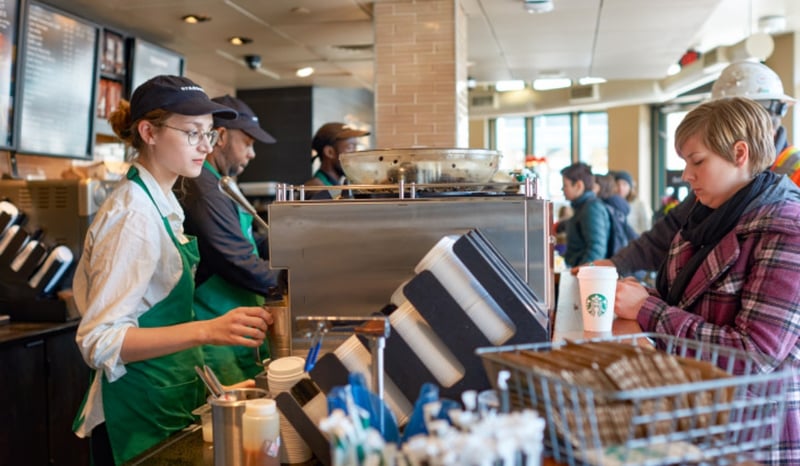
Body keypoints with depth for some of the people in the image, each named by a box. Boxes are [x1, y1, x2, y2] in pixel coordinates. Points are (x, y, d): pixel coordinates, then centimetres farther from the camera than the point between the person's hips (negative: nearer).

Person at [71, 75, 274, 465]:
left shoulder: (160, 203, 6)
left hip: (169, 401, 9)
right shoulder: (134, 214, -21)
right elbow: (99, 340, -26)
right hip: (141, 413, -9)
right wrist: (206, 331, -36)